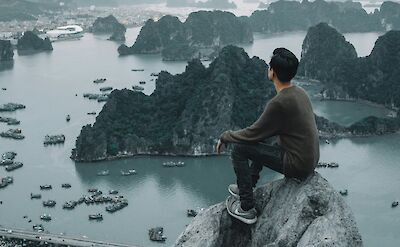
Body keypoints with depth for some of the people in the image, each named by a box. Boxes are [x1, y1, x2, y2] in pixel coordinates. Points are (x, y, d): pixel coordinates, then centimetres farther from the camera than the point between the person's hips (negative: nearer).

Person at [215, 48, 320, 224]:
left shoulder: (279, 103, -24)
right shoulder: (299, 93, 4)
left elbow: (252, 133, -15)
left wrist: (225, 137, 2)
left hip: (297, 165, -9)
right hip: (311, 159, 9)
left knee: (239, 149, -4)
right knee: (263, 139, 27)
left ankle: (247, 208, 3)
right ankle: (247, 187, 37)